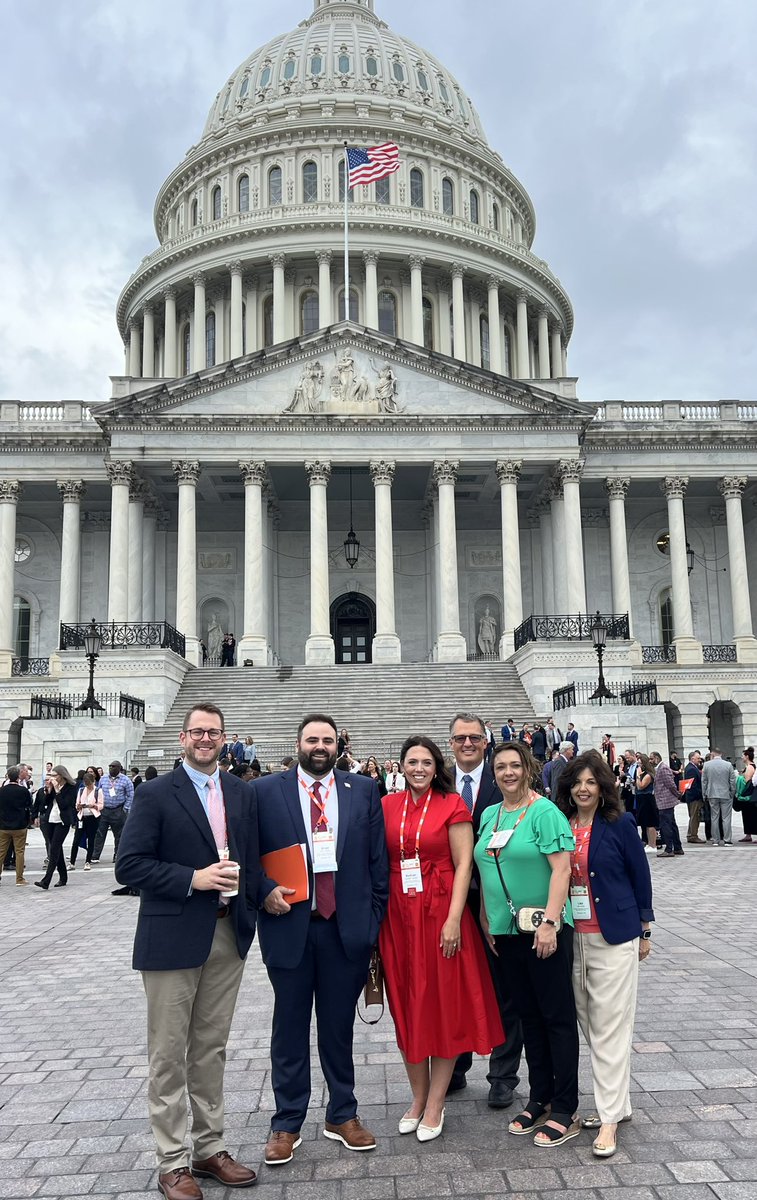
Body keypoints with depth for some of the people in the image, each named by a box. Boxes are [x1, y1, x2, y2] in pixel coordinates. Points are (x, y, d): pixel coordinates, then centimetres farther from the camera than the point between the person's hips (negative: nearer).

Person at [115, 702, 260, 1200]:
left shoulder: (242, 793, 7)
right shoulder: (156, 794, -7)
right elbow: (129, 865, -12)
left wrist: (251, 907, 2)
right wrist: (194, 879, -19)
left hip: (228, 936, 4)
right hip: (172, 939, -4)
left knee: (212, 1049, 16)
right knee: (169, 1054, 5)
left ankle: (210, 1148, 29)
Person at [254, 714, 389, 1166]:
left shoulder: (364, 790, 3)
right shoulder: (265, 791, -1)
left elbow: (378, 858, 4)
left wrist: (375, 918, 2)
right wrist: (266, 890, -13)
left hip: (346, 926, 1)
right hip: (289, 924, -1)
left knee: (339, 1026, 14)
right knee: (290, 1027, 12)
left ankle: (342, 1116, 31)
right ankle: (287, 1124, 26)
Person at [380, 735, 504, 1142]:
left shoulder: (452, 805, -5)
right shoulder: (388, 806, 5)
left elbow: (464, 864, -8)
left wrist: (454, 918, -15)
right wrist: (378, 915, 1)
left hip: (440, 914, -3)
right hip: (398, 915, 4)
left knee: (443, 1004, 5)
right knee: (406, 1005, 11)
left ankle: (435, 1104, 17)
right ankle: (418, 1096, 27)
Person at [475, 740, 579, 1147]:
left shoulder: (545, 812, -10)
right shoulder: (489, 815, 10)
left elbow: (561, 869, -16)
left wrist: (550, 921, -21)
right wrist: (486, 920, 12)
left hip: (544, 932, -7)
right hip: (505, 931, 7)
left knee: (557, 1017, 2)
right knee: (528, 1016, 15)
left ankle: (565, 1111, 12)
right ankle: (540, 1100, 27)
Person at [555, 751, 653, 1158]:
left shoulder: (619, 824, -7)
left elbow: (640, 875, 0)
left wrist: (644, 930, 3)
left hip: (613, 939, -4)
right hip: (572, 939, 4)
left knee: (610, 1026, -1)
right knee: (589, 1023, 12)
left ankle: (610, 1117, 8)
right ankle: (615, 1102, 27)